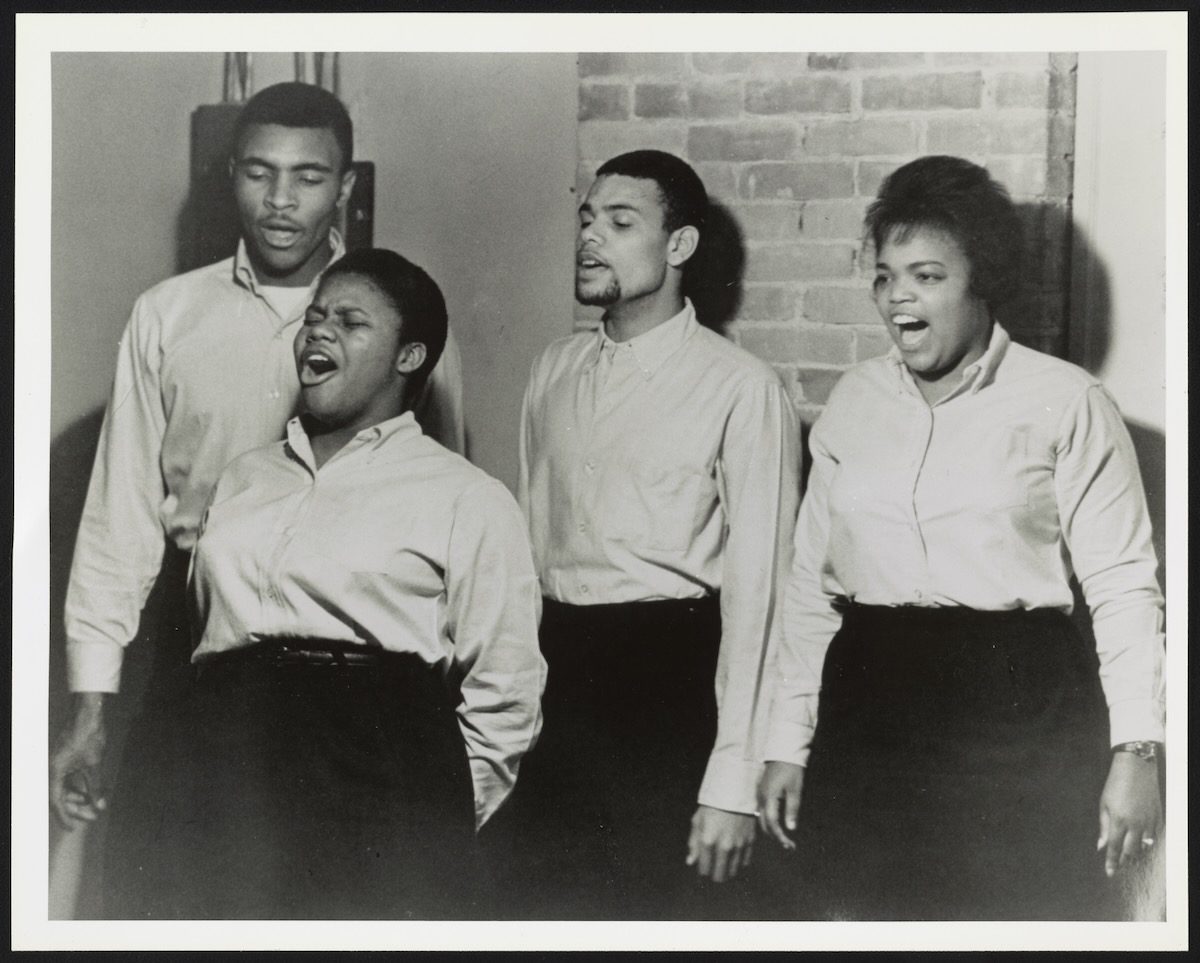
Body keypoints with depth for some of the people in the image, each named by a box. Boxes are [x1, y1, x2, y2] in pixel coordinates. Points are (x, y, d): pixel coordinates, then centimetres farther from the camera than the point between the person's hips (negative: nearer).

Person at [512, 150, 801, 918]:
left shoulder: (741, 389, -11)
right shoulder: (553, 372, 8)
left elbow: (755, 589, -12)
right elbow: (532, 539, 12)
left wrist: (734, 784, -14)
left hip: (668, 679, -5)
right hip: (555, 665, 6)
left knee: (658, 907, 7)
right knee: (552, 908, 15)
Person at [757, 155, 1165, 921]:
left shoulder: (1065, 403, -4)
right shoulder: (854, 402, 9)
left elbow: (1122, 586, -5)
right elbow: (813, 582, 13)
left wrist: (1137, 750, -12)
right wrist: (787, 743, 11)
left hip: (1021, 716, -4)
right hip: (869, 709, 4)